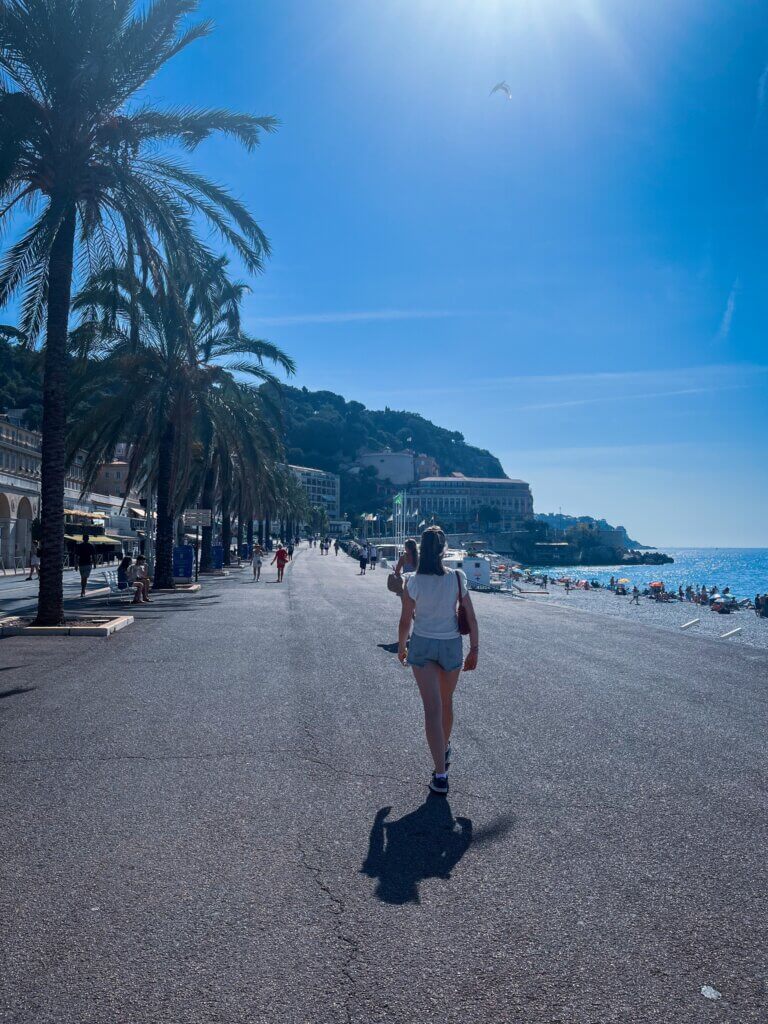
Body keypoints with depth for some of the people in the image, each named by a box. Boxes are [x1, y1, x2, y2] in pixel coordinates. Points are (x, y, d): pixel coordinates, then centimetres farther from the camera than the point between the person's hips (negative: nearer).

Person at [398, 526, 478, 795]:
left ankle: (440, 774, -7)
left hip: (422, 645, -2)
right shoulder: (457, 578, -8)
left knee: (432, 708, -2)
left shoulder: (413, 582, -11)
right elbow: (470, 617, -5)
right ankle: (444, 751, 45)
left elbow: (405, 621, -5)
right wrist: (474, 649, 5)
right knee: (446, 703, 23)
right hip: (451, 645, 2)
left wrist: (401, 647, 12)